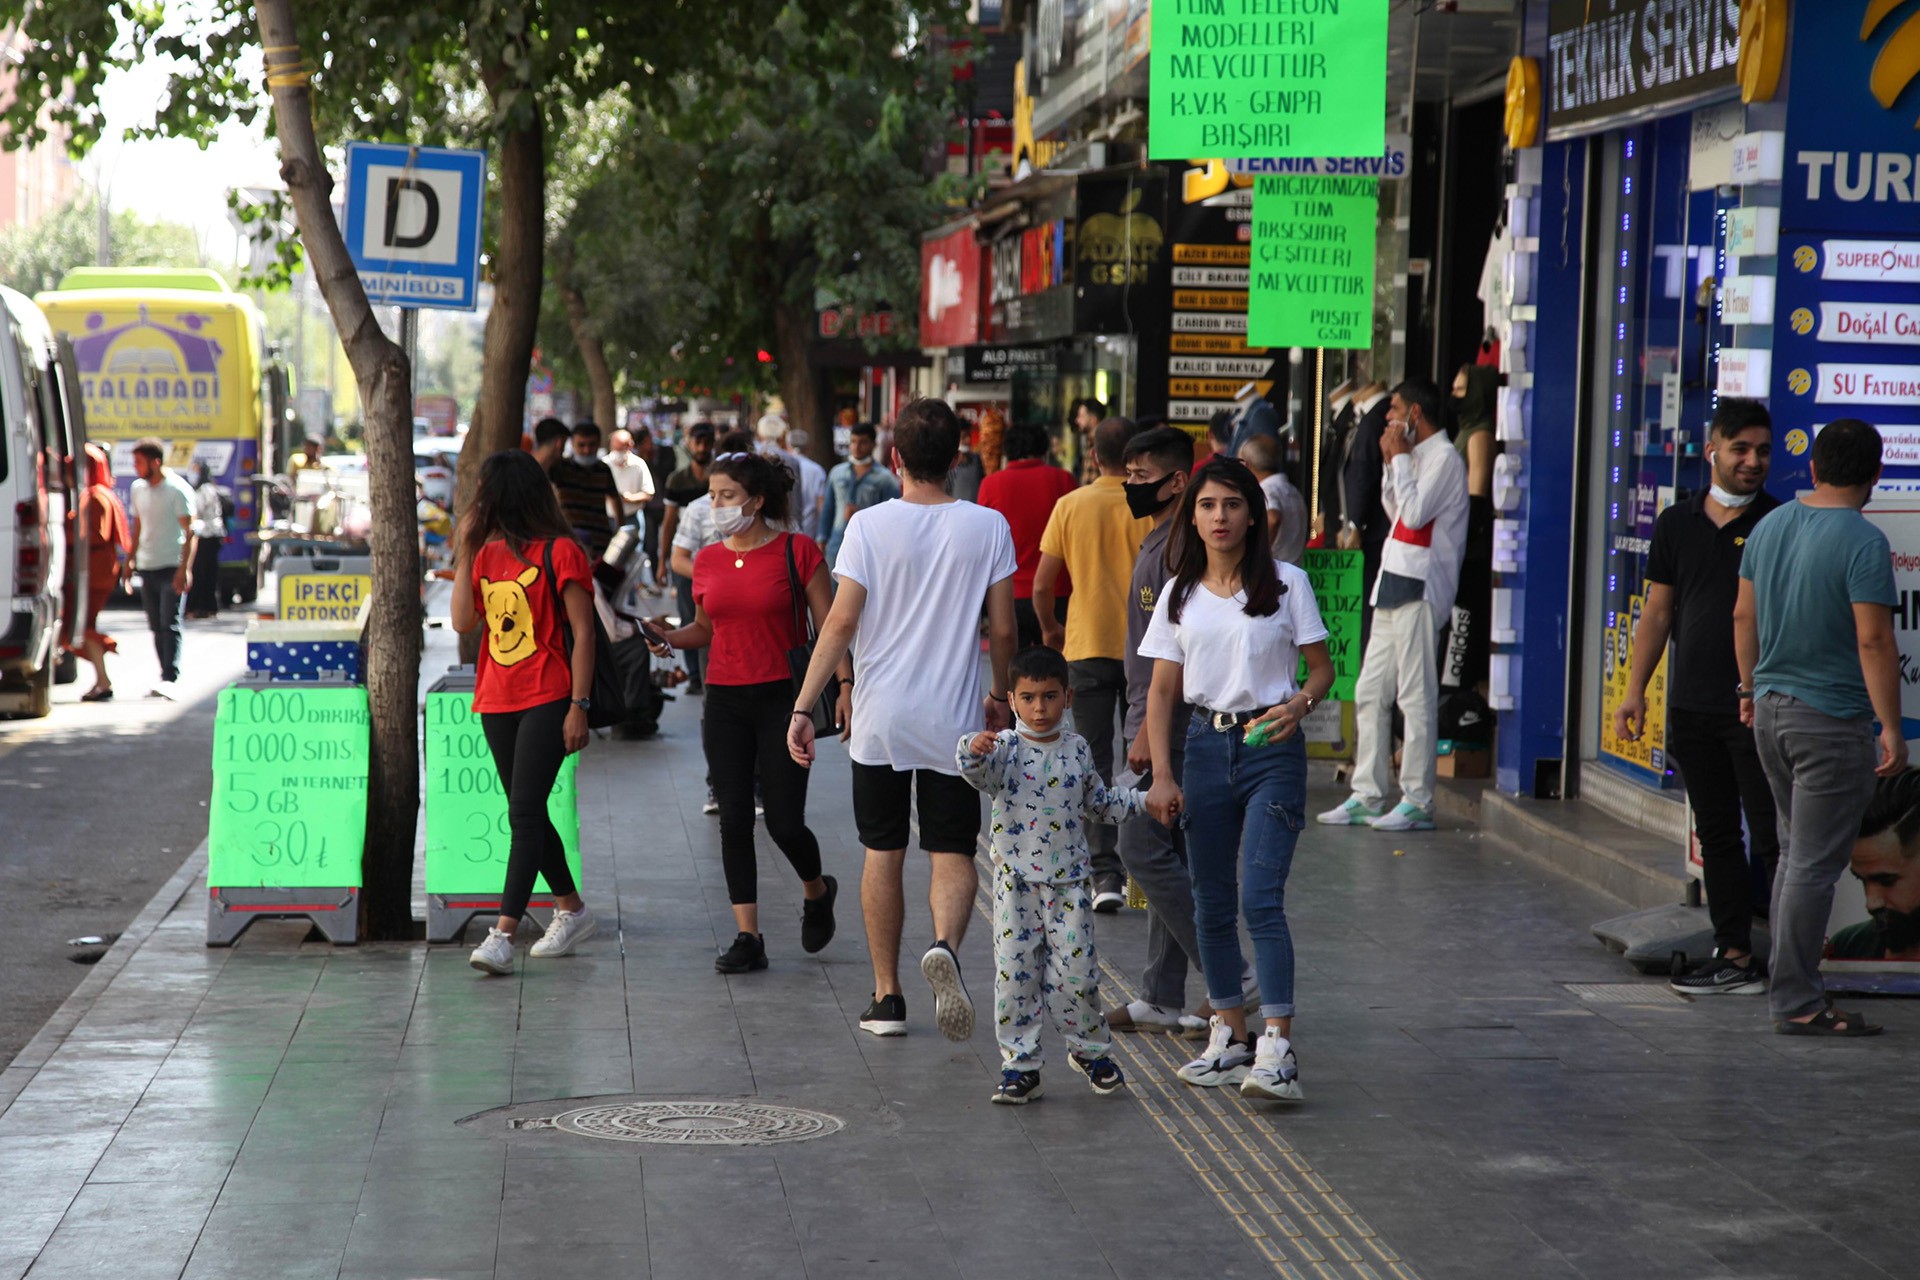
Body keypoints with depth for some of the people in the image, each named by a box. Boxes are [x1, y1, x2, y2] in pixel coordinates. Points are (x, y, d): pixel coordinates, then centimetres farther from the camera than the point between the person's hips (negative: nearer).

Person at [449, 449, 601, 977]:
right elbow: (463, 621, 1)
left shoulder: (560, 552, -8)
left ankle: (503, 935, -19)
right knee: (527, 814, 14)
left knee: (524, 813, -13)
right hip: (497, 700, 8)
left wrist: (579, 705, -14)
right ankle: (572, 911, 30)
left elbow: (583, 632, -9)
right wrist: (464, 551, -1)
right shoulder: (488, 553, 11)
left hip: (546, 699, -8)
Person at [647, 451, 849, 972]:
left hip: (782, 697, -4)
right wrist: (670, 639, 0)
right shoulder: (707, 562, 7)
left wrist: (845, 684, -13)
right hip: (725, 700, 4)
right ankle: (748, 937, 6)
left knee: (784, 822, -4)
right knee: (735, 820, 0)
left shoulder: (798, 552, -5)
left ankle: (817, 892, 28)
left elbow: (829, 626, -3)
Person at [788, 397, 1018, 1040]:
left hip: (880, 721, 0)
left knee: (882, 854, 11)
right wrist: (999, 695, 16)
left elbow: (841, 623, -9)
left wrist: (803, 706, -6)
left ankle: (887, 996, 16)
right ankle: (945, 945, -24)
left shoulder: (869, 525, -5)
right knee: (953, 854, 6)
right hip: (954, 721, 0)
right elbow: (1002, 630, 0)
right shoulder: (988, 527, -2)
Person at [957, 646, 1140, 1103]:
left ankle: (1090, 1050, 23)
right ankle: (1020, 1065, 6)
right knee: (1015, 974, -1)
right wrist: (973, 752, -48)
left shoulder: (1077, 749, 6)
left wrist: (1142, 800, 13)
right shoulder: (1004, 748, -5)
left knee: (1076, 971, 3)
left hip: (1070, 881, 2)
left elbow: (1099, 803, 20)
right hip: (1016, 881, -2)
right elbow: (977, 773, -27)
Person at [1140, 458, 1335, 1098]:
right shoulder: (1180, 594, 8)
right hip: (1206, 746, 4)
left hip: (1271, 748, -4)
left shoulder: (1286, 583, -1)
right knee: (1212, 902, 8)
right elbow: (1162, 690, 7)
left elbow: (1322, 667, 2)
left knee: (1260, 898, -14)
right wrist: (1161, 775, -2)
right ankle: (1229, 1037, 19)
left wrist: (1298, 704, -20)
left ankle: (1277, 1050, -17)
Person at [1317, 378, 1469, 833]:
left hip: (1420, 588, -10)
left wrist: (1401, 459, -9)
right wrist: (1392, 462, 12)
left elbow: (1415, 514, -18)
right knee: (1370, 692, 8)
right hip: (1395, 584, 10)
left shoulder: (1445, 457, -9)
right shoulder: (1417, 455, 19)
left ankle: (1417, 802, -5)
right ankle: (1366, 797, 12)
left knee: (1416, 695, -8)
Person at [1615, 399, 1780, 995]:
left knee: (1773, 839, -5)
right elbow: (1658, 612, 13)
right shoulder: (1676, 524, 10)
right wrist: (1635, 691, 6)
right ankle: (1734, 956, 15)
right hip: (1692, 707, 5)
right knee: (1717, 835, 9)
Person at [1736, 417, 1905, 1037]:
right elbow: (1874, 641, -20)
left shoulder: (1770, 526, 7)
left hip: (1771, 711, 8)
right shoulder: (1863, 542, -16)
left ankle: (1791, 982, 24)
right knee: (1815, 864, -3)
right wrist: (1891, 729, -16)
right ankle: (1795, 1002, -1)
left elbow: (1743, 616, 15)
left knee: (1795, 851, 19)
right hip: (1831, 720, -8)